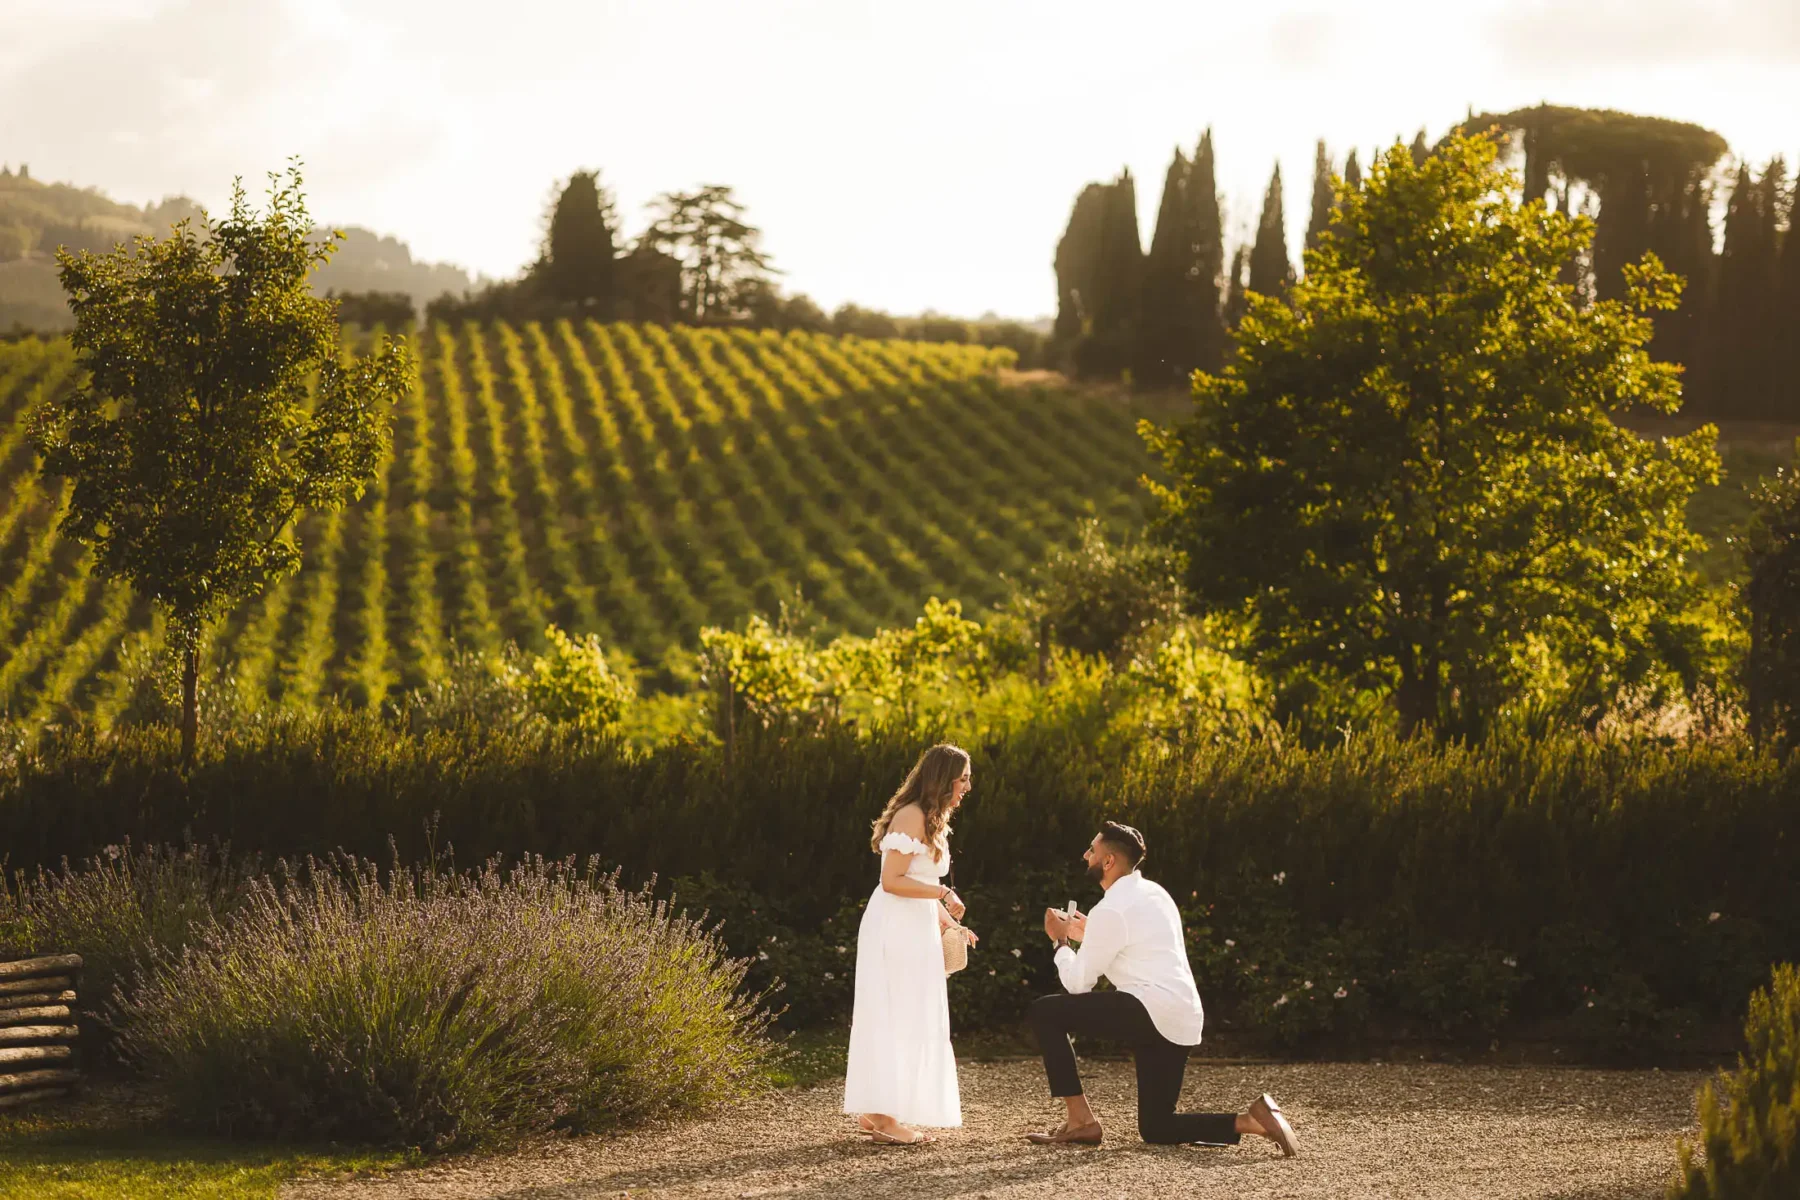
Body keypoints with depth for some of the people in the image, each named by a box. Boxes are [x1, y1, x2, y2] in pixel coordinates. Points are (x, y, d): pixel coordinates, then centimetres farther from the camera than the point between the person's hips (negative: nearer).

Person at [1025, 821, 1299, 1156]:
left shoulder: (1111, 910, -10)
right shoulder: (1151, 893, 18)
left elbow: (1078, 982, -7)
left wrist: (1061, 942, 10)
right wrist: (1086, 934, 26)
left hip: (1151, 1011, -9)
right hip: (1182, 1022, 9)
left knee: (1045, 1011, -4)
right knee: (1156, 1128, 15)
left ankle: (1081, 1121, -5)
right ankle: (1253, 1120, -1)